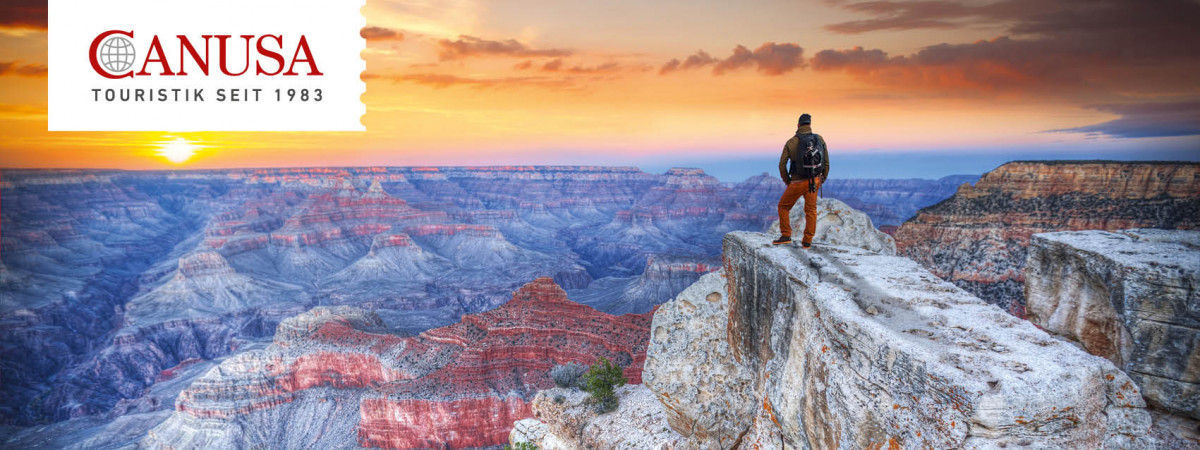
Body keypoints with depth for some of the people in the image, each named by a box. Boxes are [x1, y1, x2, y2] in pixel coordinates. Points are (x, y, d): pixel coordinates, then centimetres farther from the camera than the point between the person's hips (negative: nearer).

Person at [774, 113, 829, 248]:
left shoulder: (791, 142, -7)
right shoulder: (819, 139, 1)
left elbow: (782, 165, -7)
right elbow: (826, 162, 4)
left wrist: (787, 182, 6)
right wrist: (822, 180, 15)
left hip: (797, 182, -3)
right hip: (814, 181, 3)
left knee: (784, 206, 14)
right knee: (811, 210, 13)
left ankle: (786, 236, 11)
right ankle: (807, 241, 13)